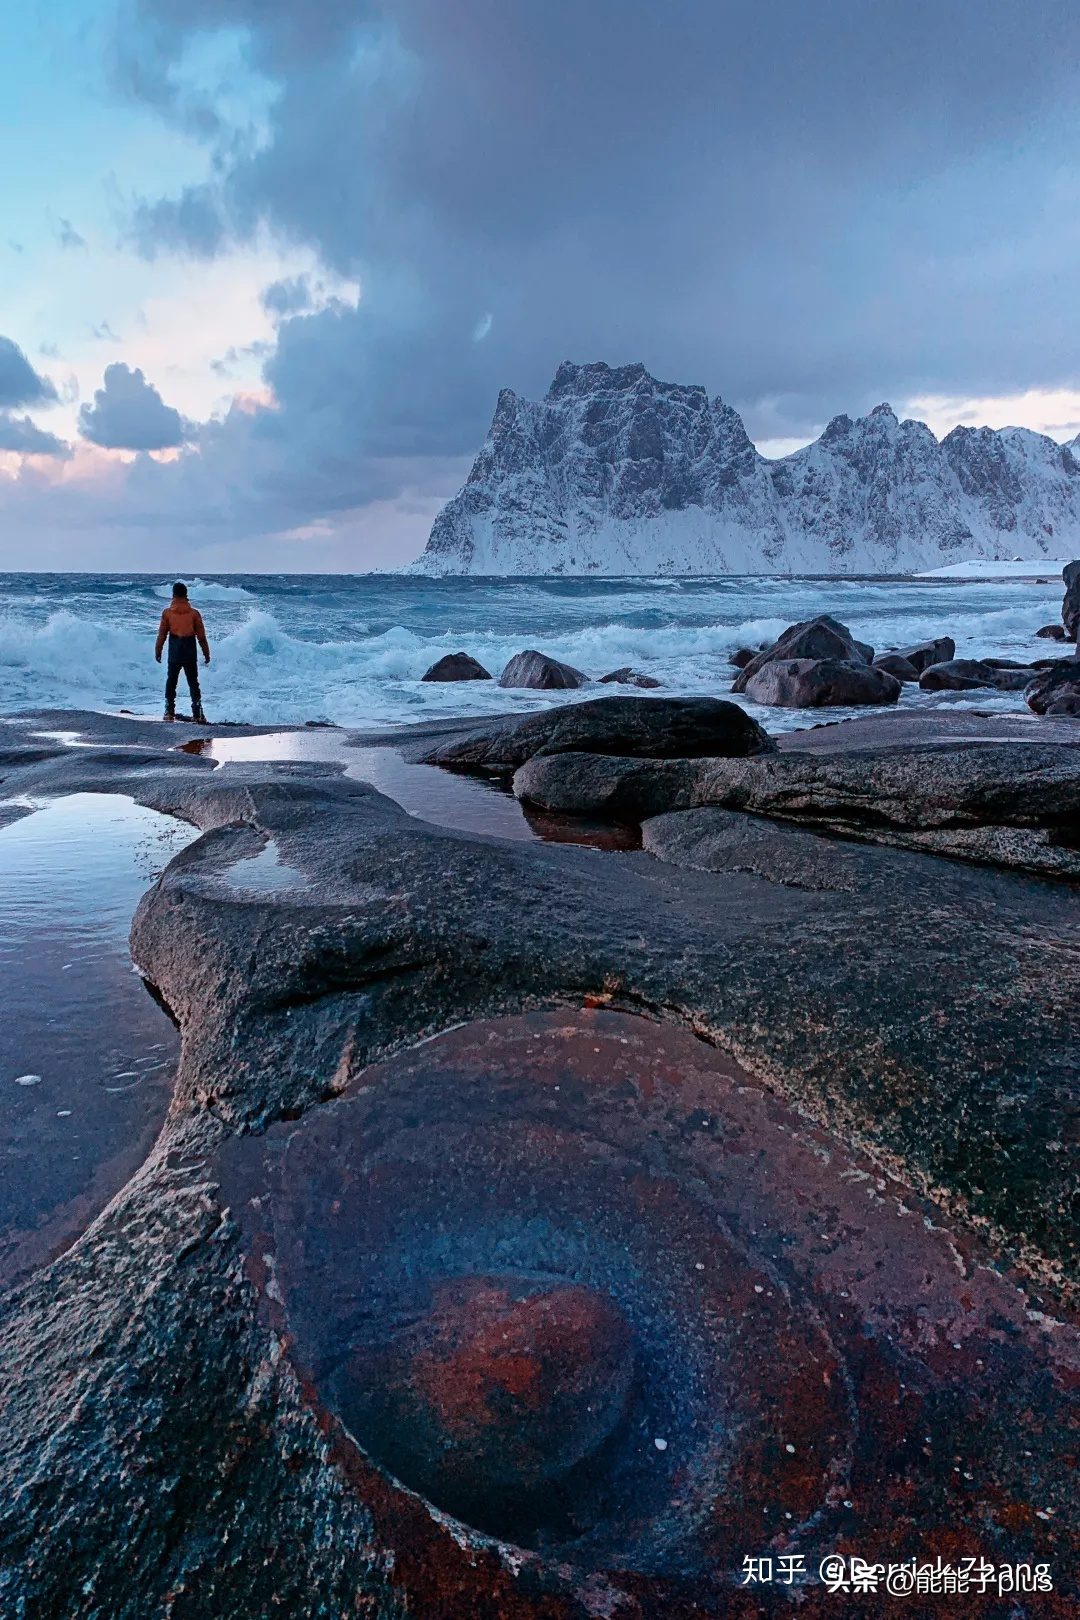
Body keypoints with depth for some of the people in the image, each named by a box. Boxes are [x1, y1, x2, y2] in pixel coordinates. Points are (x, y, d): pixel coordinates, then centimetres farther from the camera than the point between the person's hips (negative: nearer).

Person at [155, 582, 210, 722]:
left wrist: (157, 652, 12)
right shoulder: (194, 613, -3)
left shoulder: (167, 613, -3)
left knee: (171, 682, 12)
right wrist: (206, 653, 8)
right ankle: (197, 713, -3)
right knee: (193, 684, 6)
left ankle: (170, 712, 10)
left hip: (174, 654, 0)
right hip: (190, 653, 0)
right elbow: (201, 636, -1)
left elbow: (161, 635, 1)